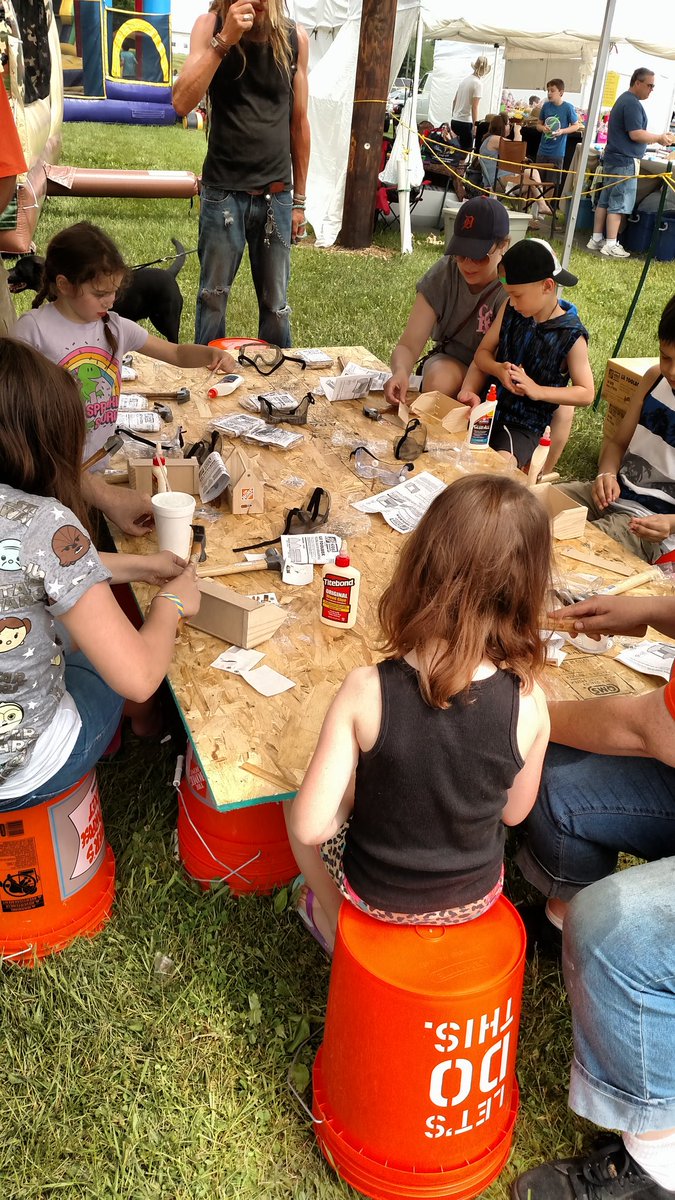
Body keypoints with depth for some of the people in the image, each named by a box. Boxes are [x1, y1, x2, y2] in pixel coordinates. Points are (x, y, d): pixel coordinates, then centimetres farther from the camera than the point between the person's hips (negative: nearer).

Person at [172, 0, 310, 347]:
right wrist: (224, 40, -22)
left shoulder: (294, 38, 3)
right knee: (212, 299, 6)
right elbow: (182, 103, -15)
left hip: (276, 195, 2)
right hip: (224, 192, -2)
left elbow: (299, 123, 10)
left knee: (276, 305, 7)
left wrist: (299, 199, 11)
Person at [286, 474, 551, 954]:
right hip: (474, 897, 2)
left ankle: (332, 918, 41)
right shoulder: (529, 703, -24)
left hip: (375, 893, -2)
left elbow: (310, 827, -26)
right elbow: (513, 813, -8)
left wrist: (353, 789, -6)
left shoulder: (366, 691, -30)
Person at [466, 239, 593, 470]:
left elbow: (586, 394, -8)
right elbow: (483, 353, 9)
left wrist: (537, 390, -20)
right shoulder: (510, 311, 2)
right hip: (488, 408, 5)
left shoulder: (571, 336, -12)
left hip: (526, 426, -5)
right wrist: (498, 369, -14)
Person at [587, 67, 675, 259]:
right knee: (619, 204, -7)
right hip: (624, 162, -10)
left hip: (613, 159, 10)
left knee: (604, 201, 10)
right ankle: (611, 245, -6)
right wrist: (659, 138, -9)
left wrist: (659, 137, 15)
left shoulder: (624, 100, 18)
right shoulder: (632, 103, -15)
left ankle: (596, 239, 15)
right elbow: (636, 134, -20)